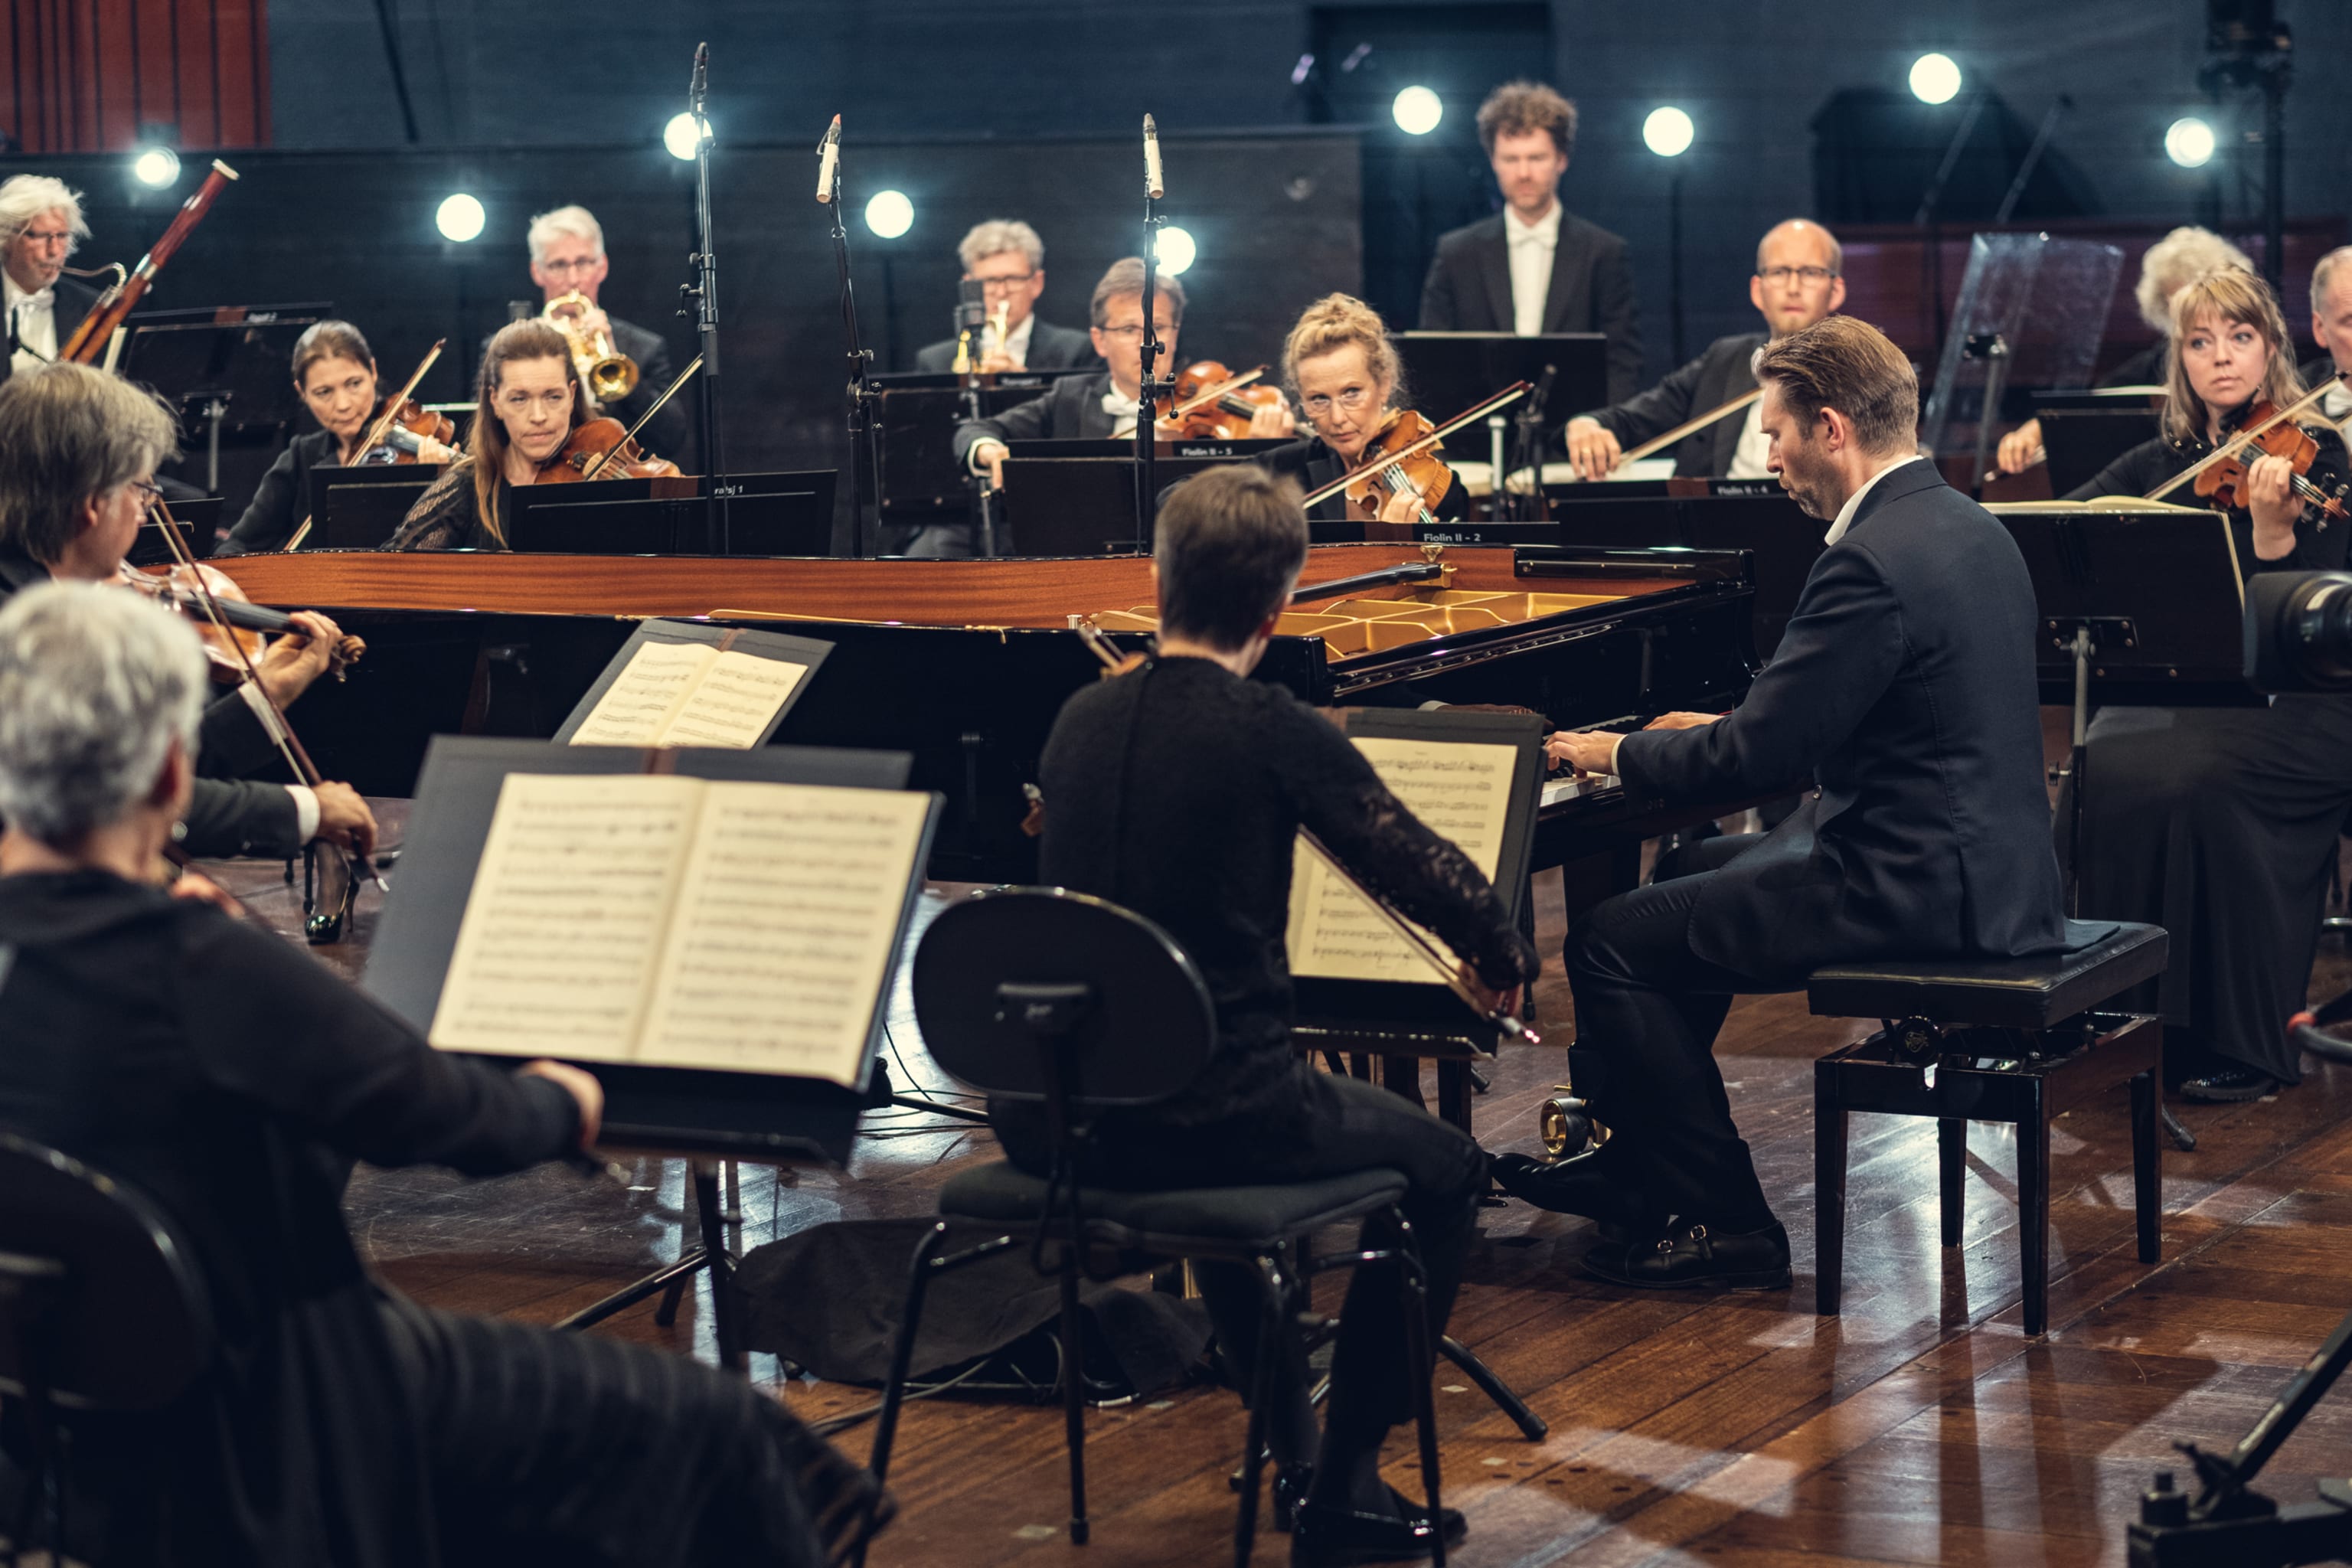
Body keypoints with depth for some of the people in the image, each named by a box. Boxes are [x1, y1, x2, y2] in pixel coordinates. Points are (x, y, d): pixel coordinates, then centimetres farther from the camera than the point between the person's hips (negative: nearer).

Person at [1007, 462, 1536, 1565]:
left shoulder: (1079, 720, 5)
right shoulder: (1273, 731, -13)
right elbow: (1432, 878, -12)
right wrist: (1503, 955, 10)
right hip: (1206, 1118, -6)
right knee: (1444, 1168, 18)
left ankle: (1286, 1429, 44)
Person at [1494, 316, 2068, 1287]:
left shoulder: (1872, 562, -21)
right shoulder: (1970, 531, 11)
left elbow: (1756, 759, -19)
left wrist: (1621, 754, -3)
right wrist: (1725, 732, 20)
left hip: (1916, 893, -11)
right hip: (1986, 862, 11)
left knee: (1610, 945, -6)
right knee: (1689, 882, 27)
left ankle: (1726, 1226, 1)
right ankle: (1634, 1166, 34)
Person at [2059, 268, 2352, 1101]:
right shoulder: (2161, 465, 13)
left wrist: (2272, 530, -29)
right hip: (2174, 695, 4)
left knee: (2190, 781, -32)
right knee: (2103, 767, -27)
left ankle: (2239, 1044, -20)